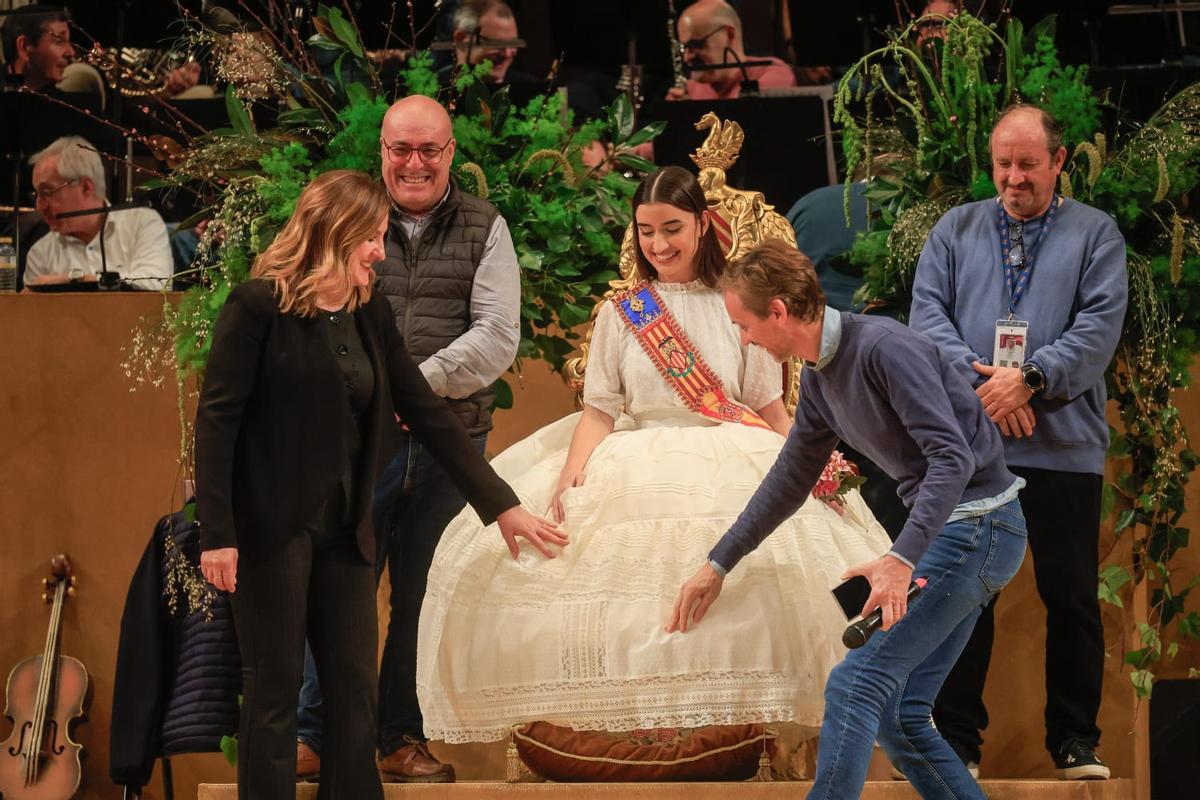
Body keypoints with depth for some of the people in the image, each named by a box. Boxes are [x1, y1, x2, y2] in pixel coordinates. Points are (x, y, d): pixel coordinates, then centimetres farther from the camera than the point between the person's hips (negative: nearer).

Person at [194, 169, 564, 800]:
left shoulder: (370, 315, 10)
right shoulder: (258, 306, -10)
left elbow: (427, 413, 12)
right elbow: (216, 420, -12)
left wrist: (501, 505, 9)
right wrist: (217, 535, -18)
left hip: (343, 532, 6)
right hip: (271, 528, -6)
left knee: (355, 690, 6)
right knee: (274, 694, -1)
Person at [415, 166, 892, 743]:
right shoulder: (621, 313, 12)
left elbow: (772, 412, 12)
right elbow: (599, 411, 7)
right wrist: (570, 477, -11)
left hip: (732, 472, 0)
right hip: (636, 475, 1)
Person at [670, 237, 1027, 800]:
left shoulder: (884, 348, -19)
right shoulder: (820, 378, 11)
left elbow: (952, 456, -25)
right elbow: (789, 480, 25)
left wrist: (903, 558, -34)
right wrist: (718, 565, 29)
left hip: (977, 523, -9)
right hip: (946, 528, 9)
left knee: (856, 685, -13)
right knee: (898, 715, 6)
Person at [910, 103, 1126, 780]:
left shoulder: (1095, 234, 7)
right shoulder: (957, 230, 13)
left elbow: (1099, 327, -4)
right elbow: (928, 312, 2)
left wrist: (1030, 380, -16)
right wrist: (979, 381, -13)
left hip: (1065, 446, -1)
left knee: (1071, 596, 1)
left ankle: (1077, 740, 9)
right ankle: (956, 735, 10)